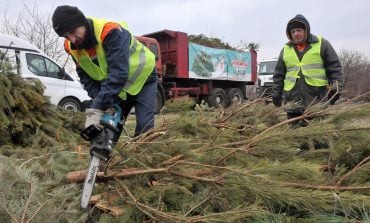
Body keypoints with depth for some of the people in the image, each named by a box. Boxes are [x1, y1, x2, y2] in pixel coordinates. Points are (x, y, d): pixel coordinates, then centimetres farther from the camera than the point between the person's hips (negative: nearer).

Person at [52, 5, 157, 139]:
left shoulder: (111, 32, -32)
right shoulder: (72, 47, -10)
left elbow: (118, 73, -41)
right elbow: (86, 78, -7)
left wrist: (97, 109, -44)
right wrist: (102, 103, -25)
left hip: (143, 79, -5)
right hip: (116, 87, 6)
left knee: (144, 129, -15)